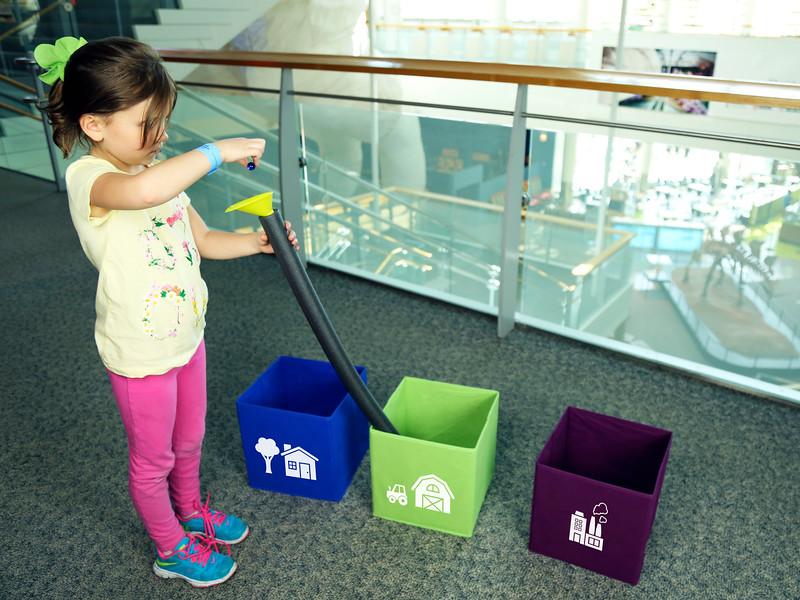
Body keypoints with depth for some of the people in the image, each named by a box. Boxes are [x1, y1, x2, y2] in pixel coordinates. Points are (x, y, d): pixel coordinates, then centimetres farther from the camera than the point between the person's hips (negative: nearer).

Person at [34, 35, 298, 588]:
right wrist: (219, 151, -39)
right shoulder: (88, 177, -25)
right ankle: (172, 549, 39)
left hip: (186, 333, 8)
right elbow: (143, 192, -50)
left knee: (189, 439, 27)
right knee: (152, 457, 16)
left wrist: (255, 243, -7)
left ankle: (190, 510, 53)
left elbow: (202, 239, 10)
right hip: (140, 352, -7)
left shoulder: (161, 170, 2)